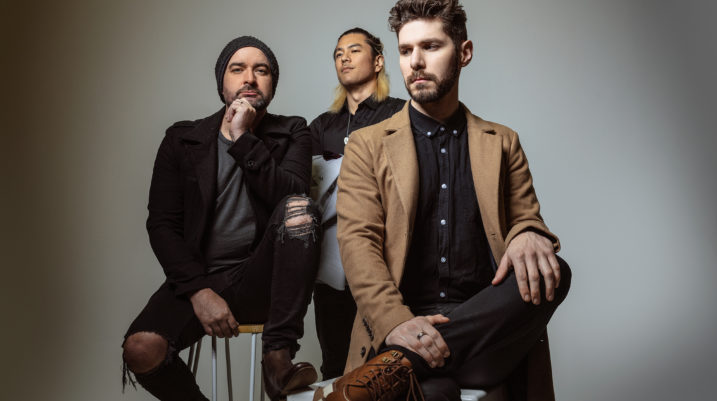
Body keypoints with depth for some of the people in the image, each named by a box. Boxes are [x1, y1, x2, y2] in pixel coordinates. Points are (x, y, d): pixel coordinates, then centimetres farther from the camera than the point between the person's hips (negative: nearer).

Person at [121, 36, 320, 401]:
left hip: (261, 279, 0)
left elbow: (293, 200, -12)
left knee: (298, 207, -29)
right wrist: (198, 290, -12)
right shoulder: (181, 140, 8)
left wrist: (244, 139, -16)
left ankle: (279, 357, -24)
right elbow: (162, 225, 1)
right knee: (140, 351, -27)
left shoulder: (291, 134, 7)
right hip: (198, 278, 1)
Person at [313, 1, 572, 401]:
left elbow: (526, 218, 14)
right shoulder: (367, 145, 10)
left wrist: (527, 235, -15)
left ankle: (397, 368, -29)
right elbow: (358, 241, -2)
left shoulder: (502, 143, 17)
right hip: (403, 320, -5)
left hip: (485, 321, 6)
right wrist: (397, 321, -21)